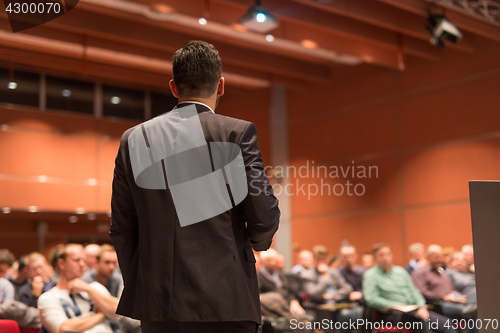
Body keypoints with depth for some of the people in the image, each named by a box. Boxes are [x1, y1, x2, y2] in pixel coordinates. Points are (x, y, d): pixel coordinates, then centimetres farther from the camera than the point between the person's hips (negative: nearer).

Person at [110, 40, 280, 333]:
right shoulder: (238, 133, -6)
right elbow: (265, 216, -9)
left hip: (157, 304, 4)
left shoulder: (134, 139, 5)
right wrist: (258, 241, 14)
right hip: (224, 299, -3)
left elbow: (122, 230, 7)